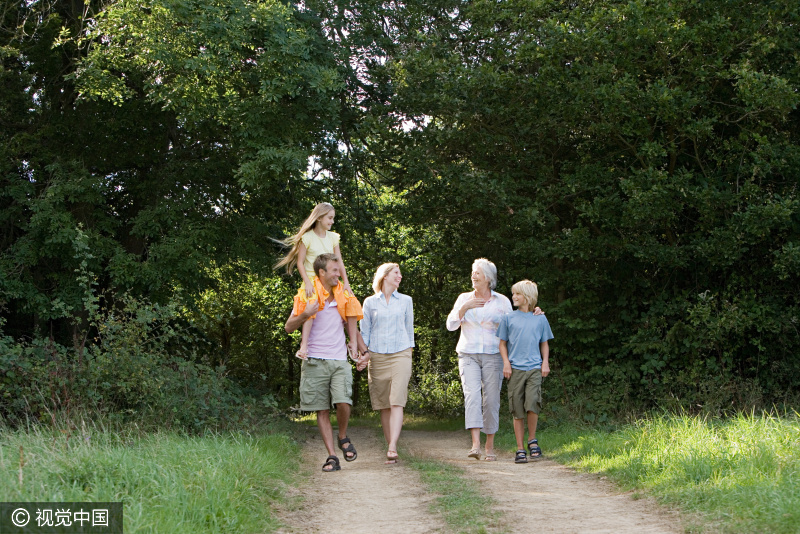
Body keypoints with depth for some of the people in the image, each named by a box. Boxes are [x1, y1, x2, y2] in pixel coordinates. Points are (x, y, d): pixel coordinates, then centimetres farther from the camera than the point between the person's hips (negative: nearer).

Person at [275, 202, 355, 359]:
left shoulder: (333, 237, 11)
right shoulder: (307, 237, -4)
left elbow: (339, 262, 9)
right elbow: (300, 262, -5)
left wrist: (346, 283, 0)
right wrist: (307, 283, -16)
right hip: (313, 280, -5)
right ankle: (304, 346, -32)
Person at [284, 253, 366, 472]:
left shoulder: (343, 296, 11)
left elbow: (351, 323, 24)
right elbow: (288, 328, 1)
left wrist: (356, 346, 12)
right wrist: (304, 315, -17)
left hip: (339, 361, 2)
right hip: (315, 361, -2)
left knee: (343, 402, -17)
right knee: (322, 410, -2)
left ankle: (343, 438, 11)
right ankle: (332, 457, 2)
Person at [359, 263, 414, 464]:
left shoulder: (405, 301, 13)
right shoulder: (370, 302, 10)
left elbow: (409, 328, 16)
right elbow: (365, 331, 11)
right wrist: (365, 352, -3)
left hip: (400, 355, -1)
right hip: (378, 357, 1)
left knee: (397, 402, -15)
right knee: (384, 405, 1)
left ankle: (392, 447, -24)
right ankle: (390, 447, 7)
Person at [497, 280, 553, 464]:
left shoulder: (540, 319, 11)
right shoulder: (508, 318, 9)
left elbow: (544, 343, 17)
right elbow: (502, 343, 11)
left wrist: (545, 362, 4)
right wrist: (506, 362, -1)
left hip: (534, 368, 0)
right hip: (515, 369, 0)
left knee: (532, 404, -17)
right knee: (518, 411, 0)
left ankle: (532, 440, 5)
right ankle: (520, 449, 8)